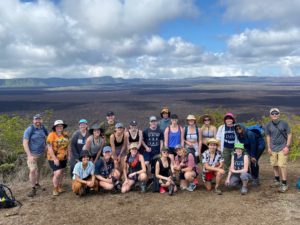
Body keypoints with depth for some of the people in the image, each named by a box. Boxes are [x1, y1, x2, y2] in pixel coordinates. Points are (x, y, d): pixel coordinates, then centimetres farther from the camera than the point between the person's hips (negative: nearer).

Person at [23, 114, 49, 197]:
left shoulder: (43, 128, 3)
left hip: (41, 154, 5)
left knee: (38, 169, 16)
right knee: (32, 170, -15)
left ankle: (37, 184, 34)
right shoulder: (29, 129, -12)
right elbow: (25, 143, -15)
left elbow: (46, 137, 21)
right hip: (32, 154, -5)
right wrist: (29, 155, -20)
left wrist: (45, 147, 9)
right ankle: (33, 189, -5)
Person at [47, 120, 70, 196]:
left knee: (61, 172, 15)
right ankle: (55, 189, 11)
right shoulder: (51, 135, -15)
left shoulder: (65, 135, 2)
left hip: (63, 158, 5)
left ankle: (60, 187, 35)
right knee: (57, 174, -10)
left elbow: (68, 146, 10)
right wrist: (55, 159, -21)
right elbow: (49, 148, -19)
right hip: (54, 158, -5)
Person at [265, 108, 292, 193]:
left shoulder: (284, 124, -6)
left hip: (282, 148, -3)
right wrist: (269, 147, 7)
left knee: (282, 166, -8)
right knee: (274, 165, 11)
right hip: (273, 149, 3)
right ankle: (277, 179, 31)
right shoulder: (268, 125, 1)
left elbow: (289, 135, -1)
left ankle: (284, 184, 1)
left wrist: (287, 146, -7)